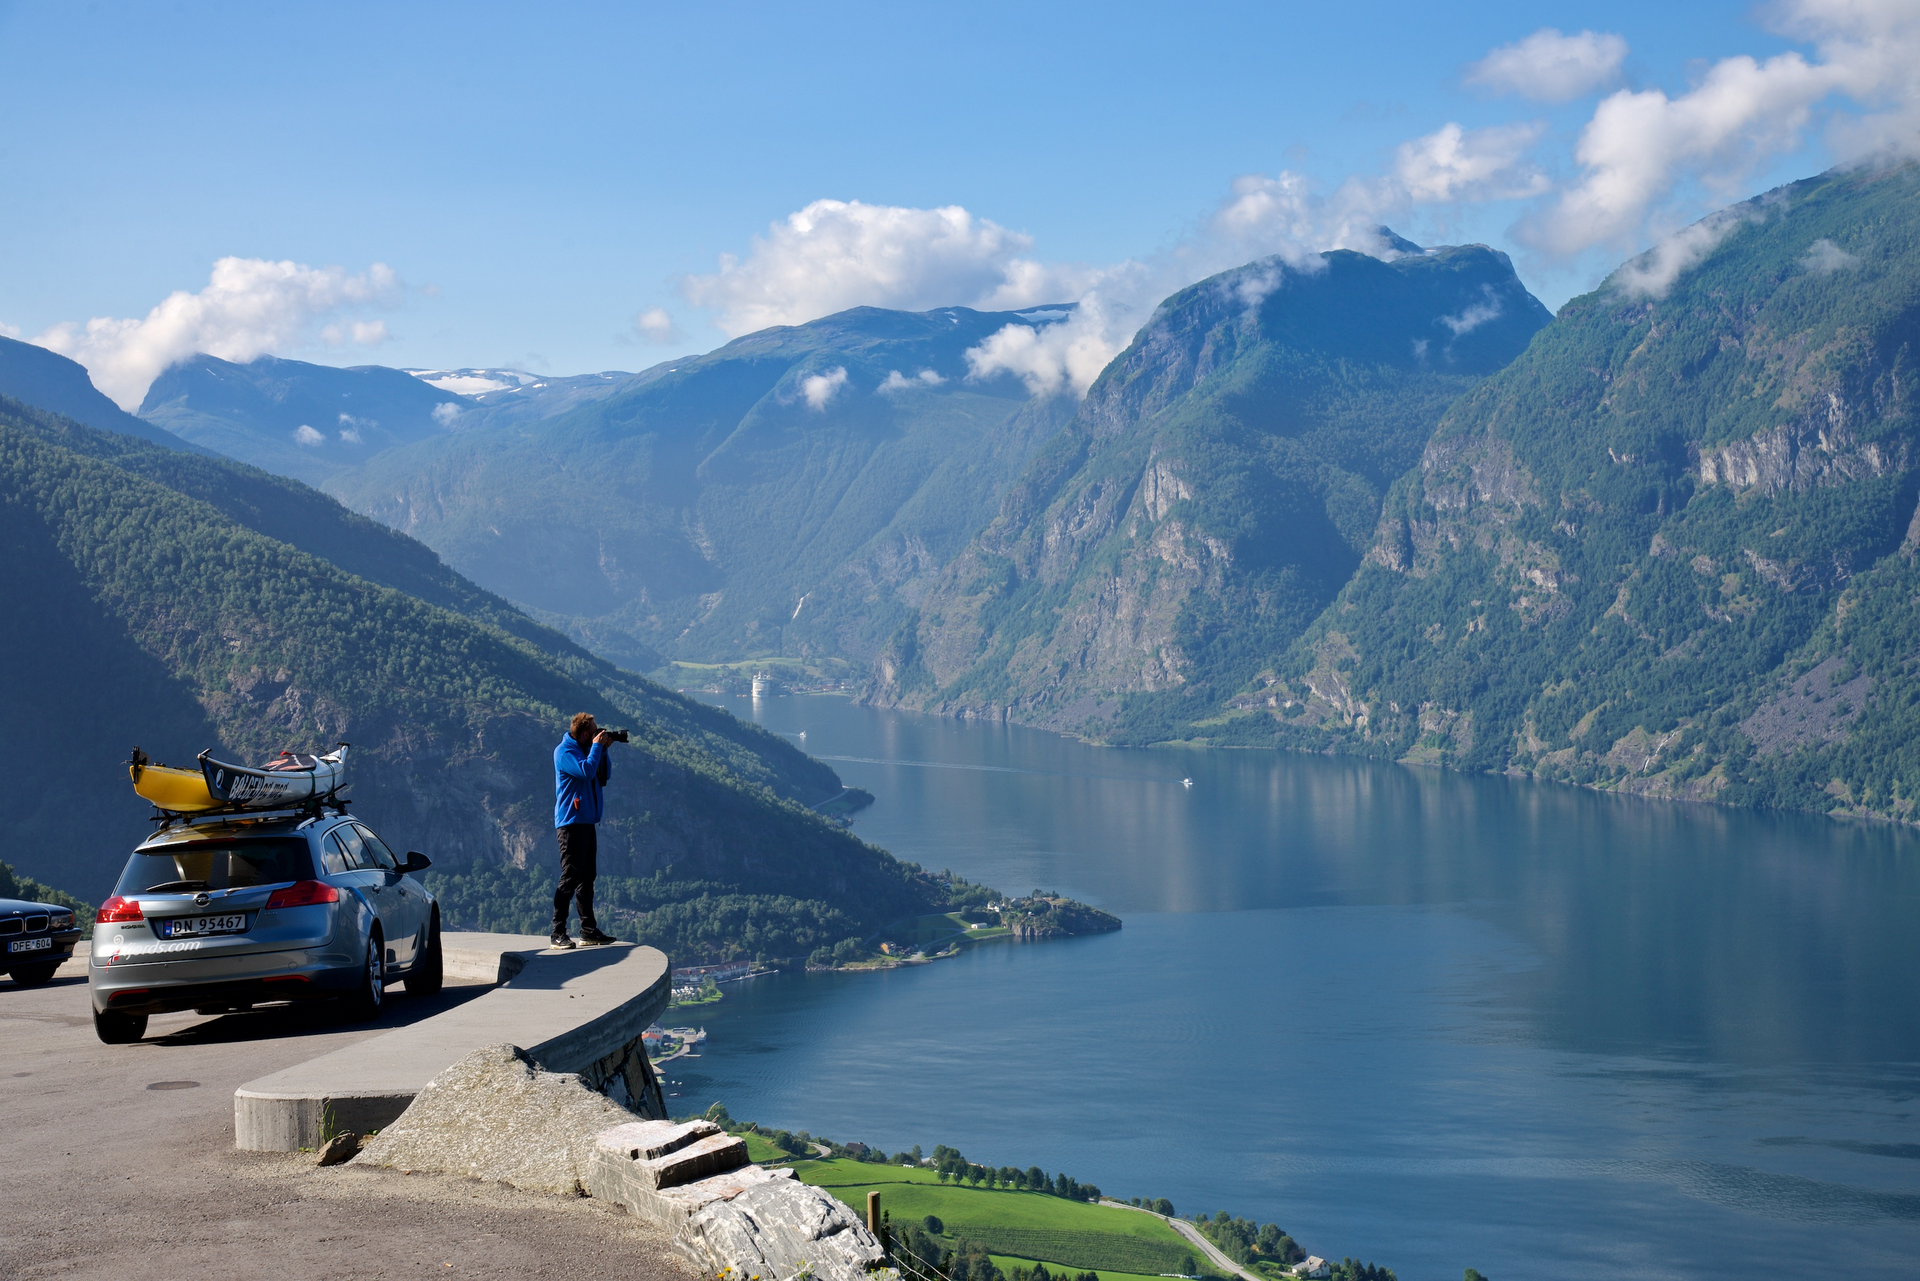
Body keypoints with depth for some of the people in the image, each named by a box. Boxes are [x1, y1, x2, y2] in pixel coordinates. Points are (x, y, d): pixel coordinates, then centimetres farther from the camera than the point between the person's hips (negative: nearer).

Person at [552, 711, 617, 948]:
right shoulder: (564, 751, -10)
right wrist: (597, 746, -13)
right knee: (569, 878, -11)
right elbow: (587, 771, -24)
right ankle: (558, 933, -10)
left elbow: (603, 776, 16)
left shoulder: (586, 749, 16)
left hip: (587, 822, 9)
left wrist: (604, 750, 6)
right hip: (571, 822, -9)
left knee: (587, 878, 11)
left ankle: (589, 930, 16)